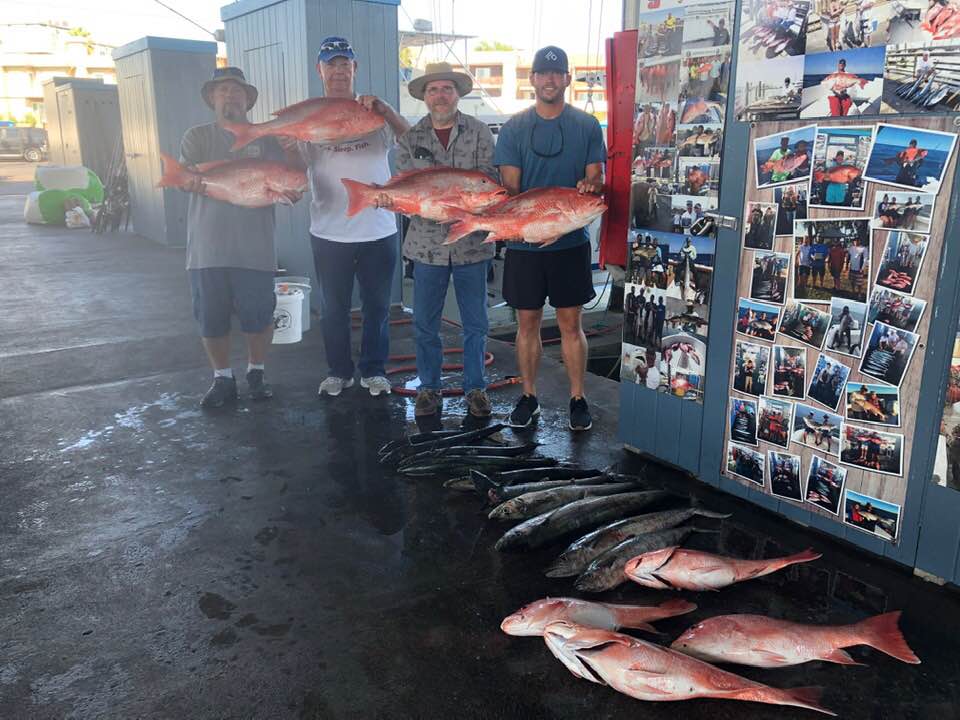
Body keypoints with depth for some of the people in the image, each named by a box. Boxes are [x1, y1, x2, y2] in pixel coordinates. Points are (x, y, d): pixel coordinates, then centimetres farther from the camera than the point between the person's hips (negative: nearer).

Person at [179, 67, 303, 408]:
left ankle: (256, 373, 25)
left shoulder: (266, 139, 7)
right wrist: (194, 181, -27)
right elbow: (184, 178, -3)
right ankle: (222, 379, 24)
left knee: (259, 317, 3)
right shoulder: (197, 137, 10)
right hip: (207, 249, 1)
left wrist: (287, 190, -25)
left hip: (254, 249, -1)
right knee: (211, 319, 7)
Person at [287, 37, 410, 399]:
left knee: (377, 306, 11)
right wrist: (289, 147, -24)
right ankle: (339, 371, 27)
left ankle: (374, 370, 26)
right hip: (329, 233, 0)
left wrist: (384, 109, -29)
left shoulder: (374, 112, 2)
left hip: (378, 230, 0)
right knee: (334, 308, 11)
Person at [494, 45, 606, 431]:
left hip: (571, 240, 0)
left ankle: (578, 399, 18)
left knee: (570, 323, 6)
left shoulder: (586, 125, 3)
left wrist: (589, 185, -23)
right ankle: (529, 396, 23)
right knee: (528, 322, 9)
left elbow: (597, 177, 2)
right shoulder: (513, 127, 2)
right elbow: (510, 188, -3)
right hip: (524, 242, 1)